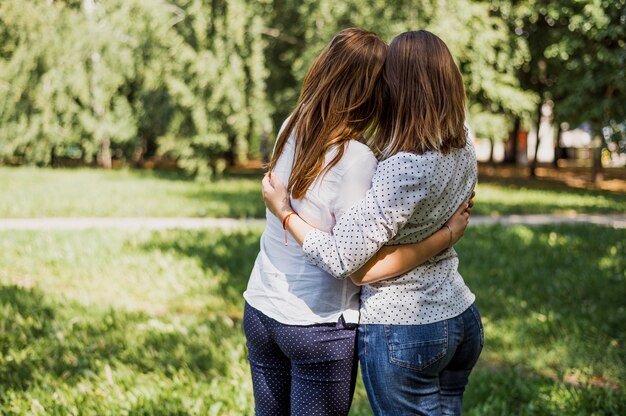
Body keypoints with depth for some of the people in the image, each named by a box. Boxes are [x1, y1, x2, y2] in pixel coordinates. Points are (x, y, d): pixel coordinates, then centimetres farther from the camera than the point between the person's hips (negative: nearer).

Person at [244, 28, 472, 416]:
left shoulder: (292, 130, -3)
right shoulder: (356, 161, -22)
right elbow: (362, 267, -22)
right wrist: (449, 234, -16)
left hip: (261, 309, 6)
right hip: (319, 329, -6)